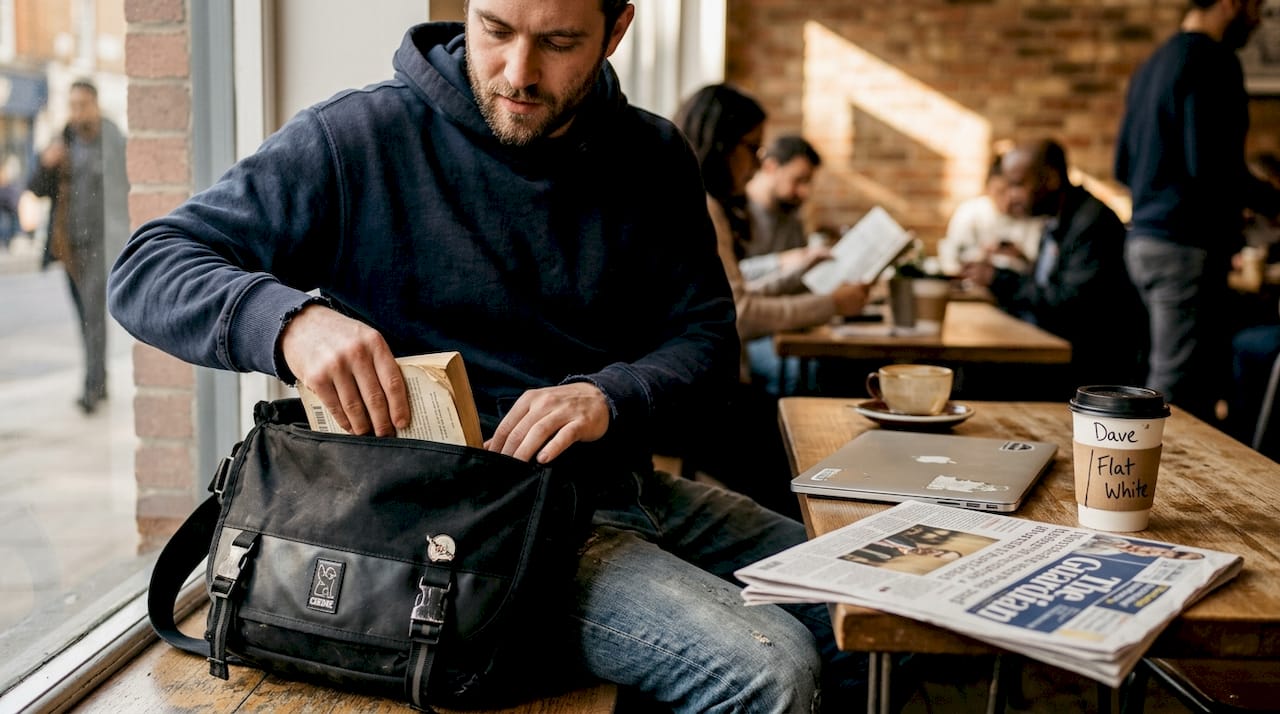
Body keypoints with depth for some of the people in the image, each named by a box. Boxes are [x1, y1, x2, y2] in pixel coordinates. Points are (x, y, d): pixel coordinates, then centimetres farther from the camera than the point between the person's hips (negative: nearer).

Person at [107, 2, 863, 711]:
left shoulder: (653, 159, 7)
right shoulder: (361, 137, -8)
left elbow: (706, 332, 6)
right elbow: (144, 272, -9)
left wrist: (608, 394, -17)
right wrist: (291, 319, -32)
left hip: (625, 483, 7)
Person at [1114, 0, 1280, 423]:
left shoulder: (1152, 64, 17)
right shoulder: (1211, 59, -11)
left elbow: (1123, 167, 20)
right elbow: (1211, 163, -21)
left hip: (1144, 240, 10)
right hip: (1188, 245, -10)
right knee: (1178, 393, -7)